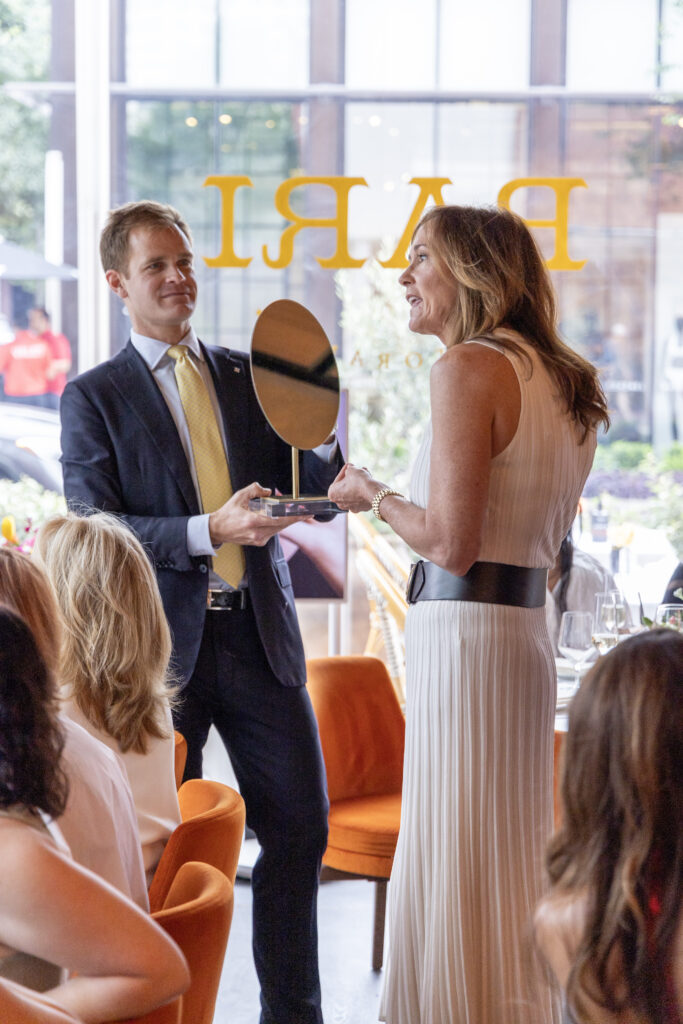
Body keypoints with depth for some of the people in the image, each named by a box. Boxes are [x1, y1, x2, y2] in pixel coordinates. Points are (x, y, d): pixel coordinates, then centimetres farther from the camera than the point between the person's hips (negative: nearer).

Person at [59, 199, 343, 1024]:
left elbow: (313, 496, 11)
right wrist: (208, 533, -22)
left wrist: (326, 430, -11)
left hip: (260, 635, 4)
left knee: (301, 827, 4)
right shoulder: (92, 397, 1)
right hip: (163, 643, -3)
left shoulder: (250, 376, 12)